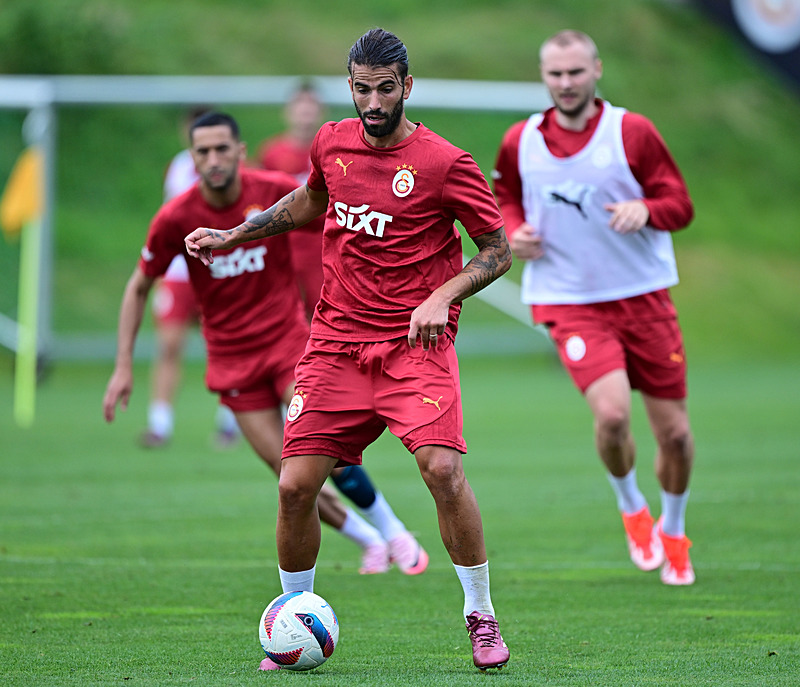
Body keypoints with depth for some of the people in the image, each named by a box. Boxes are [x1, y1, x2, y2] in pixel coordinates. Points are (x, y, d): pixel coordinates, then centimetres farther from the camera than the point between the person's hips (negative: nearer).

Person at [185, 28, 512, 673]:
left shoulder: (444, 162, -8)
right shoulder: (332, 143, 6)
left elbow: (498, 249, -2)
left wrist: (442, 296, -16)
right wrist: (233, 235, 24)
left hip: (414, 343, -4)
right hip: (335, 341, 4)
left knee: (442, 468, -22)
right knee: (295, 485, -3)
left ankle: (481, 617, -4)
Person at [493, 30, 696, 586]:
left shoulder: (632, 132, -4)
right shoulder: (520, 143, 2)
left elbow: (681, 204, -2)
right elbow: (507, 200, 20)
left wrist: (644, 210, -24)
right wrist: (514, 233, -2)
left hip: (643, 295, 1)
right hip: (570, 302, 0)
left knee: (675, 432, 3)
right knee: (612, 412, -24)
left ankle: (674, 532, 31)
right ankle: (631, 508, 8)